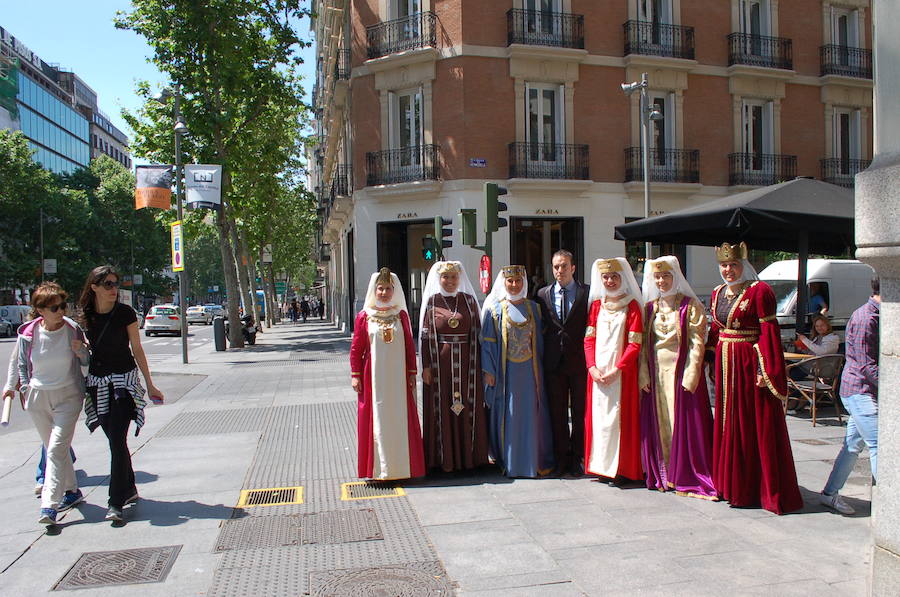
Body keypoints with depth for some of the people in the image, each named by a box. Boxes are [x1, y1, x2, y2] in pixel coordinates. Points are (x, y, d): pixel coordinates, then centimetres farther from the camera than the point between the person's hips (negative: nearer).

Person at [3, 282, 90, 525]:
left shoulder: (73, 329, -7)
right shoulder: (28, 333, -5)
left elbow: (87, 362, 4)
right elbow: (19, 361, 12)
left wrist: (81, 352, -16)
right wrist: (18, 386, 5)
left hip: (68, 397, -3)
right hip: (37, 398, 3)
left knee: (56, 449, -11)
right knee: (53, 448, 13)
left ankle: (49, 506, -13)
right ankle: (72, 491, 30)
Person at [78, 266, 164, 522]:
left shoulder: (125, 313, -6)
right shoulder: (86, 316, 4)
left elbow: (137, 350, 0)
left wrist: (150, 385, 2)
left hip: (124, 380, -4)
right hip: (97, 383, 4)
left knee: (117, 441, -10)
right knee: (114, 440, 10)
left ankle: (116, 502, -7)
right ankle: (129, 490, 25)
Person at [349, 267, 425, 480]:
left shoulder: (401, 315, 4)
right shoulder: (364, 317, 0)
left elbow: (410, 346, 6)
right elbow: (356, 348, 1)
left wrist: (412, 373, 3)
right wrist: (355, 375, -4)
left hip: (398, 376, 1)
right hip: (373, 377, -1)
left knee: (400, 419, 5)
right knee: (375, 421, 3)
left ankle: (400, 465, 16)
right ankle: (378, 468, 12)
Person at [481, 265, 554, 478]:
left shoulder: (532, 308, 10)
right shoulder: (494, 309, 1)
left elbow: (538, 339, 13)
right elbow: (487, 341, -1)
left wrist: (539, 368, 7)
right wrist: (488, 370, -8)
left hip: (529, 370, 3)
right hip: (505, 371, -2)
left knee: (531, 415, 4)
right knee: (507, 415, 2)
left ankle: (533, 460, 14)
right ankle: (508, 462, 11)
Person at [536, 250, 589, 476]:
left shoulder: (587, 293, 0)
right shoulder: (543, 294, 8)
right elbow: (540, 326, 10)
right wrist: (543, 354, 3)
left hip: (580, 361, -2)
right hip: (554, 362, 2)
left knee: (580, 412, 6)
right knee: (557, 413, 7)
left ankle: (578, 457, 17)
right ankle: (561, 457, 18)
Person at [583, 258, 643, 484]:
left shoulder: (631, 305, -3)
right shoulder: (596, 304, 11)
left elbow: (635, 344, -8)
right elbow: (589, 338, 8)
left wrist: (616, 369, -16)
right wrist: (592, 367, -6)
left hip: (621, 370, -4)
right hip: (597, 370, 4)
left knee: (620, 417, -2)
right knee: (598, 415, 6)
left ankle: (622, 468, 7)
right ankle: (602, 465, 16)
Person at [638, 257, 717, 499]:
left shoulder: (690, 306, -3)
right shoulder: (650, 308, 11)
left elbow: (697, 344, -8)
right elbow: (644, 344, 9)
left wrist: (689, 377, -17)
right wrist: (644, 375, -1)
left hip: (681, 371, -4)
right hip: (656, 373, 5)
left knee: (684, 423, -2)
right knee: (658, 425, 7)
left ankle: (686, 476, 6)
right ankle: (662, 474, 18)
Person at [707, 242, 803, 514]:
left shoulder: (759, 291, -9)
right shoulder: (718, 293, 12)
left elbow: (769, 332, -13)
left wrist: (765, 370, -19)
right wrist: (714, 363, 14)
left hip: (749, 365, -7)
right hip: (725, 364, 7)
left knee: (758, 427, -1)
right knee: (728, 426, 13)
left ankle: (762, 489, 8)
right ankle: (732, 485, 24)